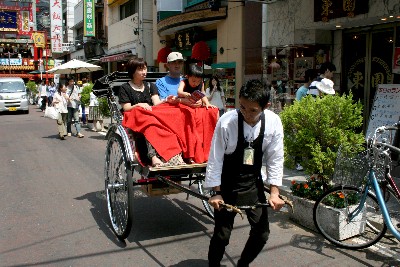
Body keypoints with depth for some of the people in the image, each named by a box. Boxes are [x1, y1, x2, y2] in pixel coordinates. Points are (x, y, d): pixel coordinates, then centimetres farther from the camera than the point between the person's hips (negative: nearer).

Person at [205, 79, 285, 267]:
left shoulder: (273, 122, -14)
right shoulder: (226, 122, -22)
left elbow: (275, 159, -5)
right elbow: (215, 158, -14)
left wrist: (274, 192, -8)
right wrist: (216, 192, -10)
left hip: (253, 182, 4)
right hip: (227, 184, -3)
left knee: (262, 233, 8)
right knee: (222, 234, -2)